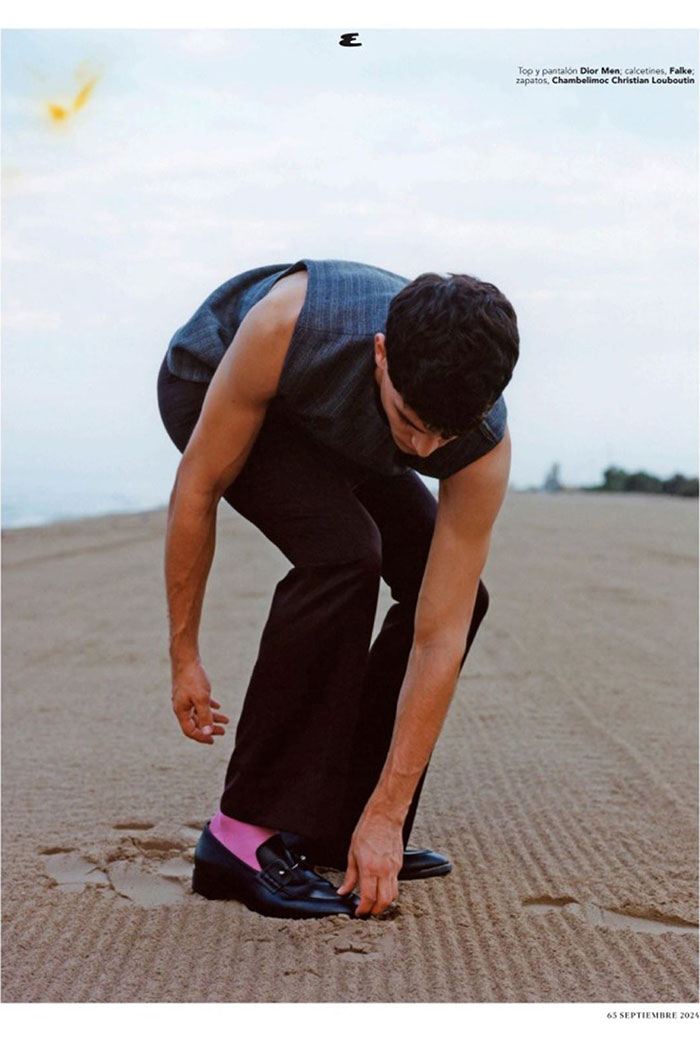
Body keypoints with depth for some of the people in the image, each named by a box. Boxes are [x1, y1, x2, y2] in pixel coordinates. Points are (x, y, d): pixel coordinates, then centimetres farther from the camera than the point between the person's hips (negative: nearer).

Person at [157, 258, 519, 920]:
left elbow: (439, 639, -30)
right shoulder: (288, 327, -44)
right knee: (343, 551, -30)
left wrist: (385, 817, -31)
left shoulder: (484, 449, -33)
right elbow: (198, 485, -29)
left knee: (456, 596, -10)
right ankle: (246, 834, -23)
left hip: (332, 428, 4)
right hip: (212, 385, -4)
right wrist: (185, 656, -23)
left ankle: (338, 825, 4)